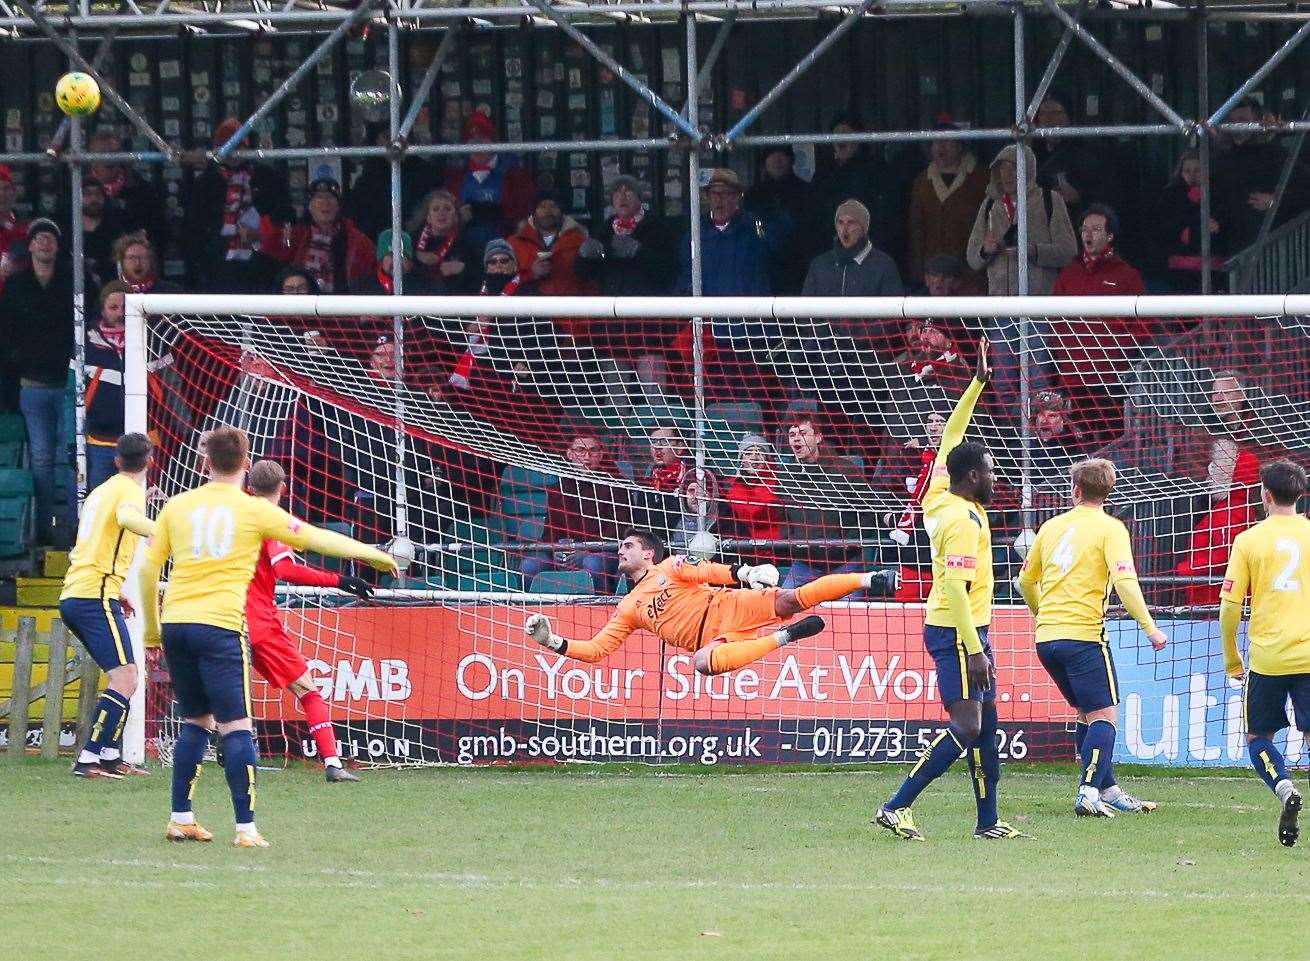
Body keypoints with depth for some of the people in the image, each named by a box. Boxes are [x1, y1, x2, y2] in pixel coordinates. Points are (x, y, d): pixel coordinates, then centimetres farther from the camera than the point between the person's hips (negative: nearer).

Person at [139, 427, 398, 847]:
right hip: (220, 625, -4)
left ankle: (181, 819, 17)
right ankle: (246, 827, -9)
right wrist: (373, 555, 21)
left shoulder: (178, 506, 11)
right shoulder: (254, 511, 2)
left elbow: (148, 567, 11)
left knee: (196, 721, 18)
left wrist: (152, 628, 21)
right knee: (236, 725, -3)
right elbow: (316, 539, 8)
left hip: (175, 623, 4)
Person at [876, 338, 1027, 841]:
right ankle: (897, 807, -14)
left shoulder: (940, 498, 6)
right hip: (958, 631, -10)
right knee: (965, 729, -13)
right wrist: (974, 650, -26)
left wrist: (977, 384, 19)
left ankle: (989, 821, 14)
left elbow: (950, 438, 19)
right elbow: (956, 588, -24)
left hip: (965, 631, 10)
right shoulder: (963, 520, -19)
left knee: (986, 724, 11)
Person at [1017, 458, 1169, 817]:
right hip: (1083, 634, -6)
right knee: (1104, 715, -4)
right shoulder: (1110, 528, -3)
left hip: (1047, 637, 6)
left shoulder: (1052, 526, 13)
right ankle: (1089, 792, -19)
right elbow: (1124, 581, -16)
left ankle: (1107, 789, 16)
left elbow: (1026, 581, 22)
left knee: (1088, 713, 17)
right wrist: (1150, 628, -13)